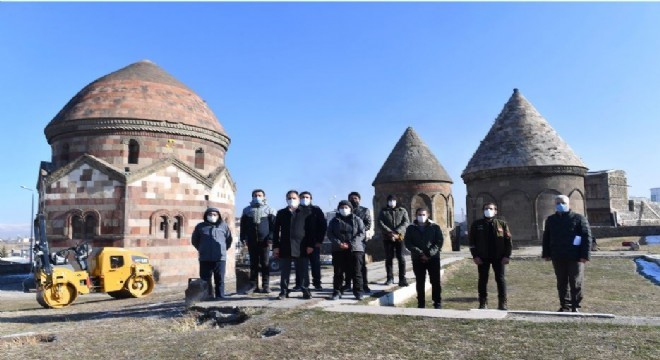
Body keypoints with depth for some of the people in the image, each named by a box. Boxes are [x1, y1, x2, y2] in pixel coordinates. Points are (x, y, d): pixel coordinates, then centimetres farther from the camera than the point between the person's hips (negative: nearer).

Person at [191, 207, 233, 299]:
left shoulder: (224, 226, 7)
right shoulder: (200, 226, 8)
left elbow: (229, 240, 17)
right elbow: (194, 240, 19)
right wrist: (201, 249, 15)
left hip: (220, 258, 0)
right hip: (205, 259, 1)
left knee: (220, 280, 3)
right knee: (205, 280, 2)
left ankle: (220, 297, 9)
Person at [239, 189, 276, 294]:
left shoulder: (269, 210, 5)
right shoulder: (247, 210, 12)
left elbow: (273, 225, 0)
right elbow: (243, 225, 13)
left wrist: (270, 238, -10)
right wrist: (243, 237, 2)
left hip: (264, 241, -2)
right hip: (251, 241, 2)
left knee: (265, 264, 0)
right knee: (253, 264, 5)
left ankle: (266, 286, 4)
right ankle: (253, 285, 9)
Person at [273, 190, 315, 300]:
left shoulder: (307, 212, 5)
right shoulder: (281, 213, 11)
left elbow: (311, 229, 2)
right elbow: (276, 231, 10)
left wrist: (310, 245, -5)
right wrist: (275, 246, 3)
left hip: (301, 247, -2)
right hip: (285, 246, 2)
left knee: (303, 271, 2)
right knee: (284, 271, 5)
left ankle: (305, 290, 11)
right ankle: (284, 291, 13)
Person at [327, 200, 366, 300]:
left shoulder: (357, 220, 8)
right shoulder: (334, 220, 13)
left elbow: (361, 233, 0)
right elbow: (330, 234, 6)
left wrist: (351, 244, -13)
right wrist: (339, 243, -11)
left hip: (355, 249, -1)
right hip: (338, 250, 1)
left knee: (356, 272, -2)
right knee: (338, 272, 3)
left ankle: (358, 292, 5)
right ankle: (337, 292, 10)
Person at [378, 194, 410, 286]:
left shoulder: (402, 211, 11)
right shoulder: (383, 211, 11)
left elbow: (406, 222, 0)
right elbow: (380, 223, -2)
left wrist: (397, 232, -14)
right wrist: (390, 232, -15)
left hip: (400, 237, -1)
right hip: (387, 238, 1)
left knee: (401, 258, -5)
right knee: (388, 258, 3)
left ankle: (402, 279, -2)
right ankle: (390, 278, 10)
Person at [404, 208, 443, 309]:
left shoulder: (435, 227, 4)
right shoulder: (411, 228, 5)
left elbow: (440, 241, -2)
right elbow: (407, 243, -2)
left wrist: (430, 254, -13)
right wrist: (420, 253, -13)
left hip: (433, 258, -1)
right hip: (417, 259, 1)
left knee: (435, 281, 2)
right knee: (420, 282, 4)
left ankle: (437, 303, 13)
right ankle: (421, 303, 13)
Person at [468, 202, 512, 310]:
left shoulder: (502, 224, 5)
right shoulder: (476, 224, 4)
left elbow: (508, 240, 3)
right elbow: (472, 241, 2)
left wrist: (507, 255, -6)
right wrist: (475, 256, -7)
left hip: (499, 257, 0)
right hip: (482, 257, 0)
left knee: (500, 279, 2)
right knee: (483, 280, 4)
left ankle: (502, 303, 11)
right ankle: (483, 303, 12)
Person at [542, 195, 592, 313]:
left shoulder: (579, 218, -1)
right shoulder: (550, 220, 13)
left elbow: (587, 237, -6)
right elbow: (546, 238, 15)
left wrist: (585, 255, -13)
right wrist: (546, 254, 8)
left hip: (575, 257, -4)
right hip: (558, 257, 4)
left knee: (576, 283, 1)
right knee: (562, 283, 9)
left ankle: (575, 306, 12)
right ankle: (565, 305, 18)